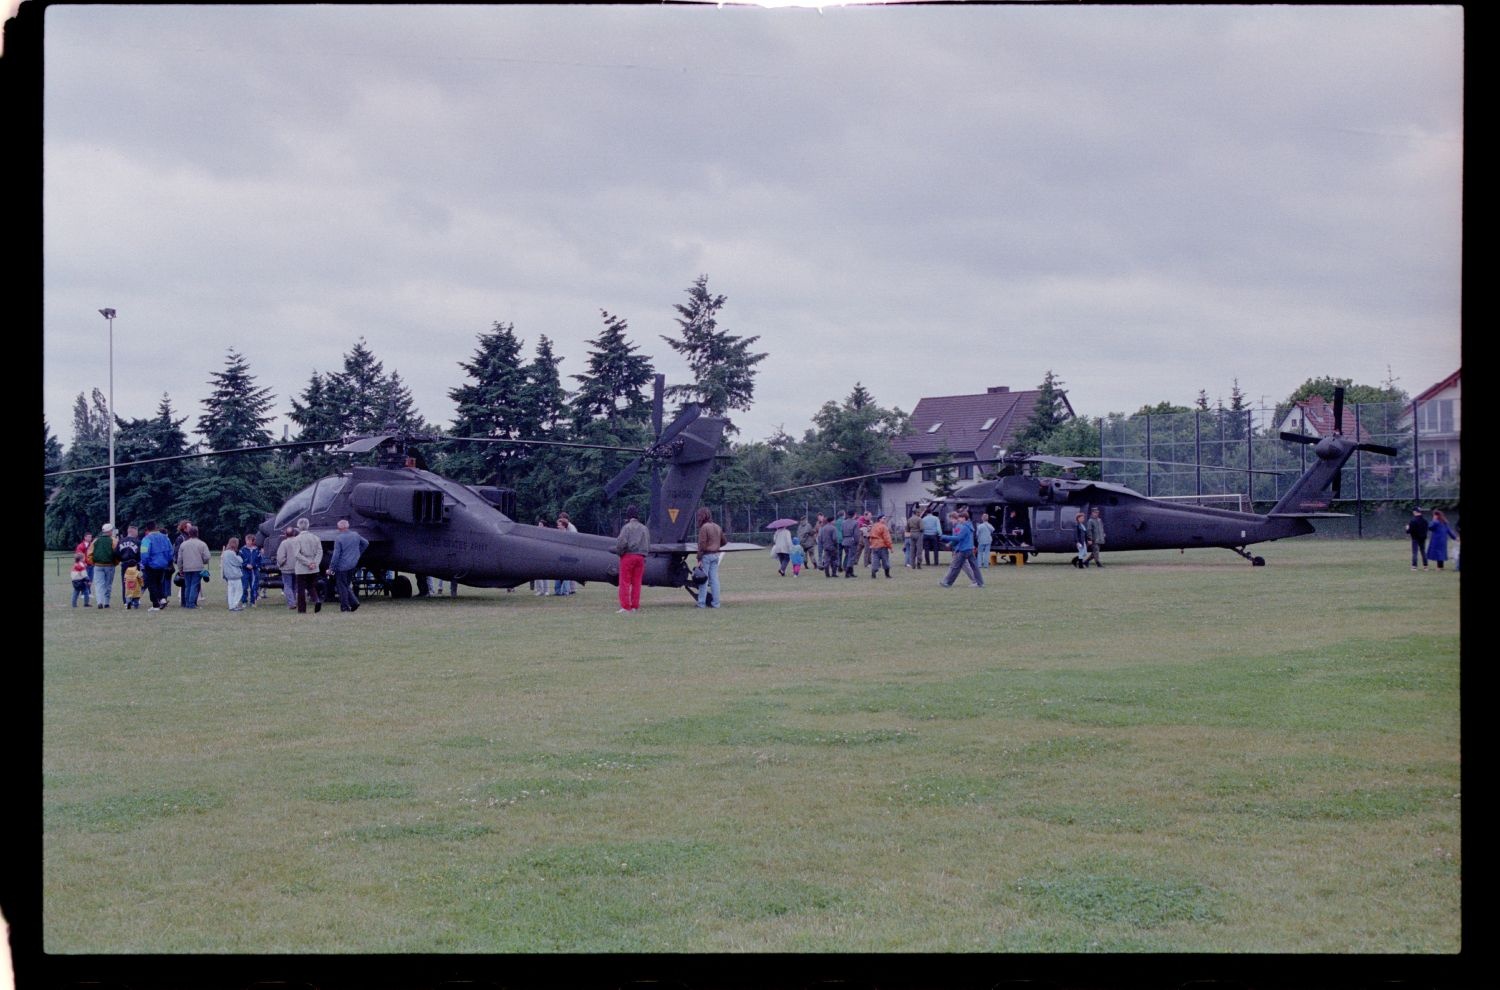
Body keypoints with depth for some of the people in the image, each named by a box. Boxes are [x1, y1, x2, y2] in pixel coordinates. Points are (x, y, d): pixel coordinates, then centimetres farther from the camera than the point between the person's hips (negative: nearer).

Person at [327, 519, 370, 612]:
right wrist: (358, 554, 26)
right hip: (352, 565, 6)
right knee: (347, 585, 19)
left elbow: (336, 555, -16)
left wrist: (331, 568, -10)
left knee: (342, 586, 4)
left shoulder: (338, 538, -15)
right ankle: (354, 601, 6)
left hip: (342, 566, -6)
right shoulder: (356, 535, 4)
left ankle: (345, 607, 5)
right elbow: (366, 543, 18)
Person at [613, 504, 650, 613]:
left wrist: (619, 552, 0)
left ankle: (625, 607, -5)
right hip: (641, 557, 5)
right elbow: (648, 546, 12)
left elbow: (622, 543, -16)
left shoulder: (627, 527, -8)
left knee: (625, 583, -1)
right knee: (636, 583, 9)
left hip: (628, 556, -5)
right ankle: (635, 607, 9)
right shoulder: (644, 528, 12)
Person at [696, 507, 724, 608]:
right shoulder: (717, 527, 12)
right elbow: (723, 542, 20)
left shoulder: (704, 527, -13)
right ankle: (716, 603, 6)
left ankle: (701, 603, -2)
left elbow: (702, 544, -17)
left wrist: (699, 559, -16)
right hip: (716, 555, 7)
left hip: (706, 555, -7)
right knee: (714, 579, 8)